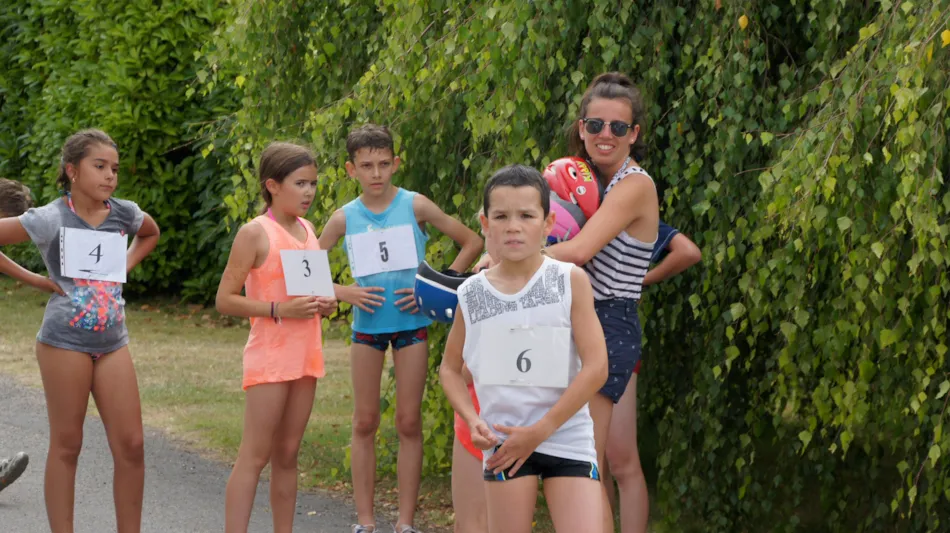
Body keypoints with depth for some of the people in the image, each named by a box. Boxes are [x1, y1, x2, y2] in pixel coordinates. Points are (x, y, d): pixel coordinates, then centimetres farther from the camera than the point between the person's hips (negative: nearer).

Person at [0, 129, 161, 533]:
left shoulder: (124, 213, 4)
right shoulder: (50, 219, -11)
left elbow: (151, 233, 27)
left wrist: (125, 266, 10)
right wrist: (35, 281, -8)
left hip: (112, 343, 5)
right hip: (65, 342, -5)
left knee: (131, 445, 0)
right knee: (66, 445, 2)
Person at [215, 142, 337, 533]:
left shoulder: (308, 230, 11)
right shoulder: (255, 234, -10)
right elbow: (225, 300, -12)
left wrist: (325, 303, 2)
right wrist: (280, 310, -21)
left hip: (305, 357, 7)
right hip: (270, 357, -7)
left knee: (287, 455, 10)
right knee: (255, 456, -8)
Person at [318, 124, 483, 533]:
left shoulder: (415, 206, -6)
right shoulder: (345, 218, 0)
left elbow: (472, 243, -2)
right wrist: (343, 293, -7)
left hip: (411, 322, -2)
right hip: (367, 323, 2)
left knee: (409, 423, 1)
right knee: (365, 423, 5)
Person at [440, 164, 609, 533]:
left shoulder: (571, 280, -5)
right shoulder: (472, 294, 2)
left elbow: (596, 367, -9)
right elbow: (450, 368, 16)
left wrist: (540, 431, -11)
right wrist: (472, 420, -3)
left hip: (567, 438, -2)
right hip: (505, 441, 2)